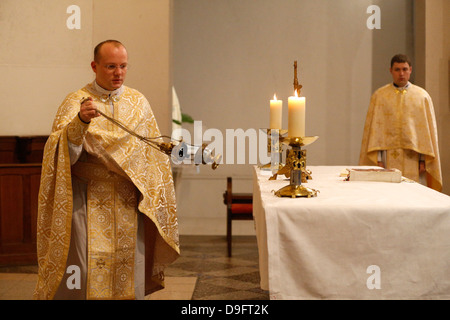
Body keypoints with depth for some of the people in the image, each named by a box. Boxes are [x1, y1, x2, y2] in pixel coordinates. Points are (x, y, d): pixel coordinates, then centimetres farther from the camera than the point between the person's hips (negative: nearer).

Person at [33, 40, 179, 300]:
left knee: (129, 277, 5)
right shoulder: (76, 102, -3)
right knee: (83, 275, -5)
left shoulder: (138, 102, 7)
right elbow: (63, 153, -17)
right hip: (88, 202, -3)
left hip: (128, 203, 3)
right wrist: (80, 121, -34)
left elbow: (153, 153, 13)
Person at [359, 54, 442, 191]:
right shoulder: (379, 96, 7)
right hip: (388, 158, 0)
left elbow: (428, 129, 6)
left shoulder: (422, 96, 8)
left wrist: (423, 159, -2)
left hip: (413, 158, 1)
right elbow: (373, 128, 3)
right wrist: (377, 159, -6)